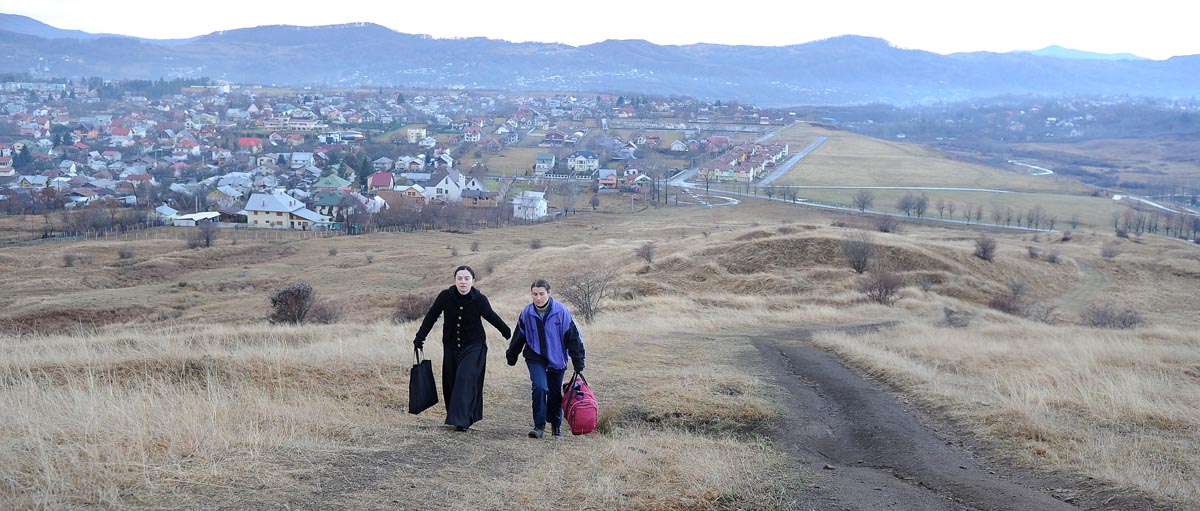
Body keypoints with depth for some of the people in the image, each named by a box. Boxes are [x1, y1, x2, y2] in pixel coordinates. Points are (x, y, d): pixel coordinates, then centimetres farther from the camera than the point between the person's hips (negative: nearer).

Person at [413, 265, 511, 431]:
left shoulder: (479, 299, -14)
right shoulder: (445, 296, -12)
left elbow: (492, 317, 1)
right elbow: (431, 316, -2)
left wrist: (509, 334, 10)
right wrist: (420, 337, -5)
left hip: (474, 347, -3)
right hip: (451, 346, 3)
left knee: (465, 380, -16)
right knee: (451, 382, 8)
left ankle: (462, 419, -16)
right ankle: (458, 416, 22)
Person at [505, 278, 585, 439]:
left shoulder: (561, 311, -14)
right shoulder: (527, 313, -7)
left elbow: (573, 337, -9)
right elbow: (519, 336, 8)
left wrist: (578, 364, -7)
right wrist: (511, 357, 18)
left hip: (556, 358, 0)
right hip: (535, 358, 0)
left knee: (555, 393, 10)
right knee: (539, 387, -19)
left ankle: (556, 425, 33)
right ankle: (539, 425, -6)